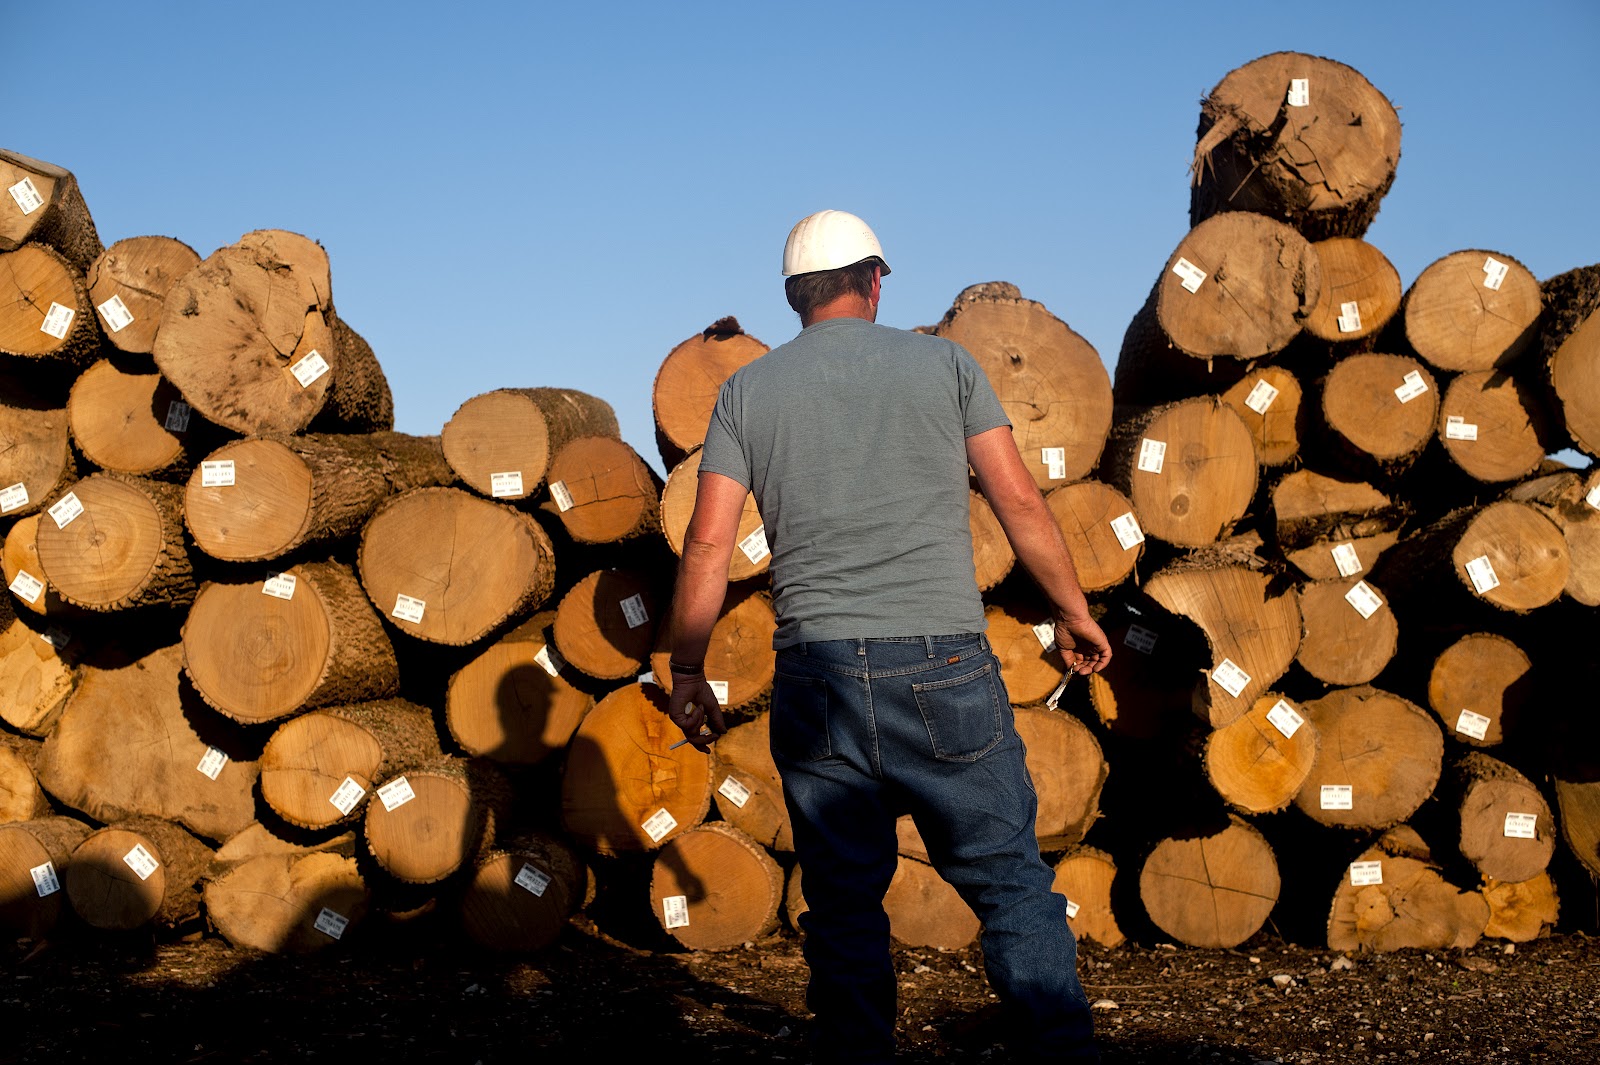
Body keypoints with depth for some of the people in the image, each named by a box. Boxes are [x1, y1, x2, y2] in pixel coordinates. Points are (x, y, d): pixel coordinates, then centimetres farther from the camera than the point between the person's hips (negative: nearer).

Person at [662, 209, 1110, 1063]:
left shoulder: (747, 390, 10)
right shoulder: (942, 363, 7)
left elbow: (707, 542, 4)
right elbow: (1019, 499, 4)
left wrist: (686, 673, 11)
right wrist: (1073, 613, 15)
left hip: (814, 672, 2)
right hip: (940, 668, -1)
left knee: (844, 903, 8)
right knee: (1010, 881, 5)